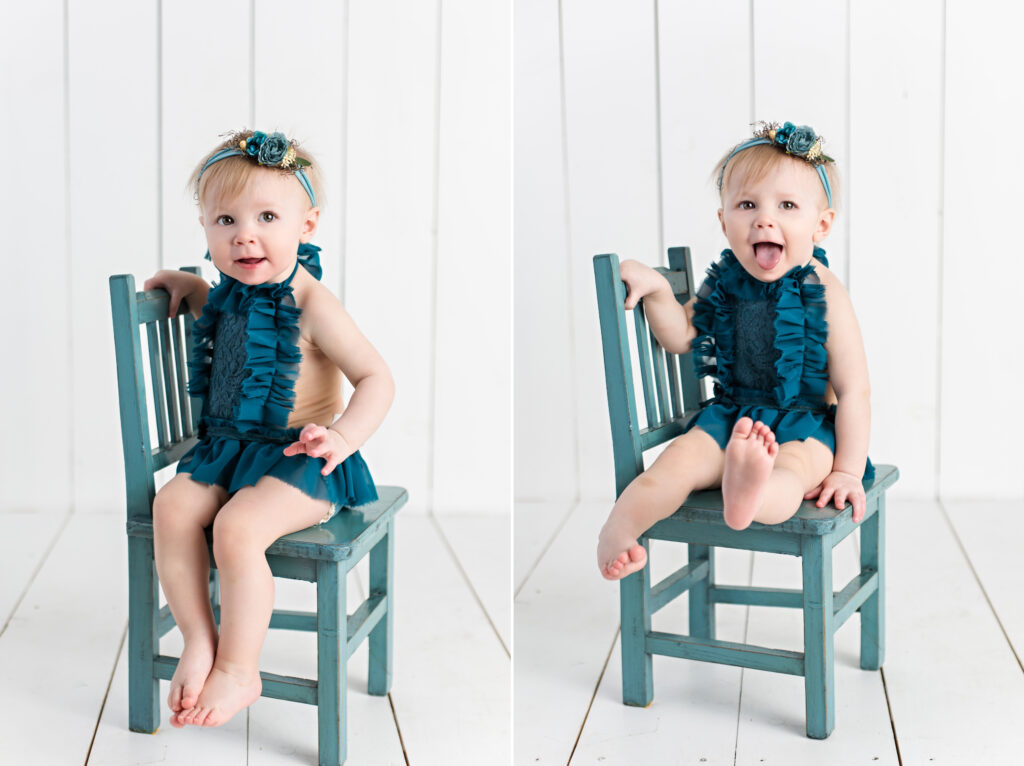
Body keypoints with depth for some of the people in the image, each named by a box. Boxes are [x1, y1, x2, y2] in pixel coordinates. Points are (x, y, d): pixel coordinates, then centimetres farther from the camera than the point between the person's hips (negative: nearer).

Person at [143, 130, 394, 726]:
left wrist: (343, 437, -29)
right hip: (227, 448, 7)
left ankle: (238, 670, -13)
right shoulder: (230, 292, 7)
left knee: (238, 526, -29)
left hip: (298, 459, -7)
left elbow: (376, 377, -14)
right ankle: (199, 639, -6)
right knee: (172, 506, -17)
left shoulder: (309, 303, -15)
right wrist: (187, 285, 16)